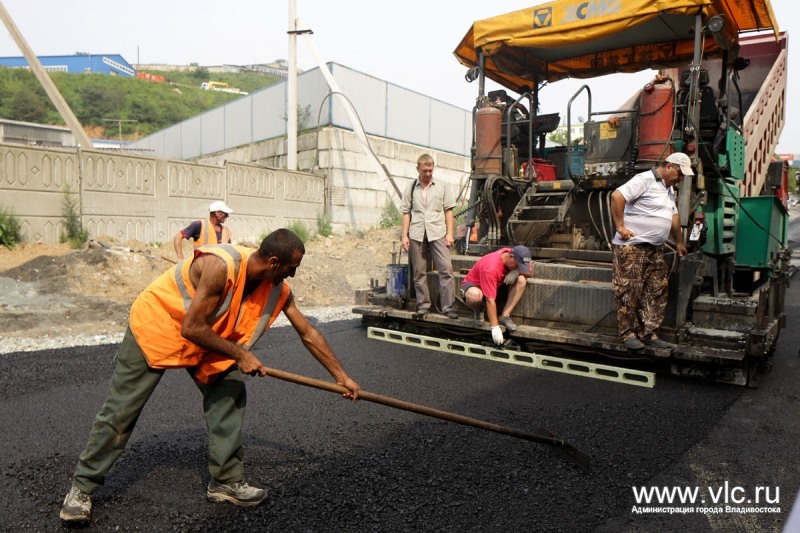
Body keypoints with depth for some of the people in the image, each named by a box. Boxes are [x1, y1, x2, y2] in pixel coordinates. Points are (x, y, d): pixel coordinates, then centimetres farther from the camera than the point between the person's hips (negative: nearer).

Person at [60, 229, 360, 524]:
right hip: (156, 324, -6)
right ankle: (82, 487, 20)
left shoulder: (278, 289, -14)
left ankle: (226, 481, 10)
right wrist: (240, 355, -25)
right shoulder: (221, 266, -37)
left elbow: (308, 333, -5)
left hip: (209, 339, 6)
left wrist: (341, 375, -3)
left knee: (230, 396, -4)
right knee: (121, 411, 0)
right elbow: (192, 328, -33)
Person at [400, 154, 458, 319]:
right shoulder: (411, 188, 10)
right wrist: (404, 235, 3)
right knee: (419, 272, 6)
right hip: (416, 234, 1)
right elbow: (406, 213, 10)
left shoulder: (442, 187, 9)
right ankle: (423, 304, 17)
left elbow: (448, 211, 8)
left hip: (437, 233, -1)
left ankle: (448, 306, -6)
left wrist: (449, 233, 0)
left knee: (446, 269, -10)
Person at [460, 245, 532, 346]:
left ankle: (505, 316, -17)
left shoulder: (517, 257, -15)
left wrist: (517, 271, -27)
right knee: (476, 296, -44)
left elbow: (529, 272, -3)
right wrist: (495, 327, -37)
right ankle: (478, 310, -7)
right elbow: (490, 300, -37)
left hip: (497, 284, 7)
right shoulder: (491, 267, -36)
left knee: (521, 280, -20)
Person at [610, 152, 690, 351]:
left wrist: (679, 243, 31)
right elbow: (617, 196, -21)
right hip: (632, 247, -9)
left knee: (657, 292, 8)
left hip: (655, 249, 10)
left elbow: (673, 216, 29)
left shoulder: (668, 188, 21)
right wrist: (620, 227, -19)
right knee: (630, 291, -5)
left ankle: (649, 334, 16)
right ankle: (628, 334, 4)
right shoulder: (645, 180, -10)